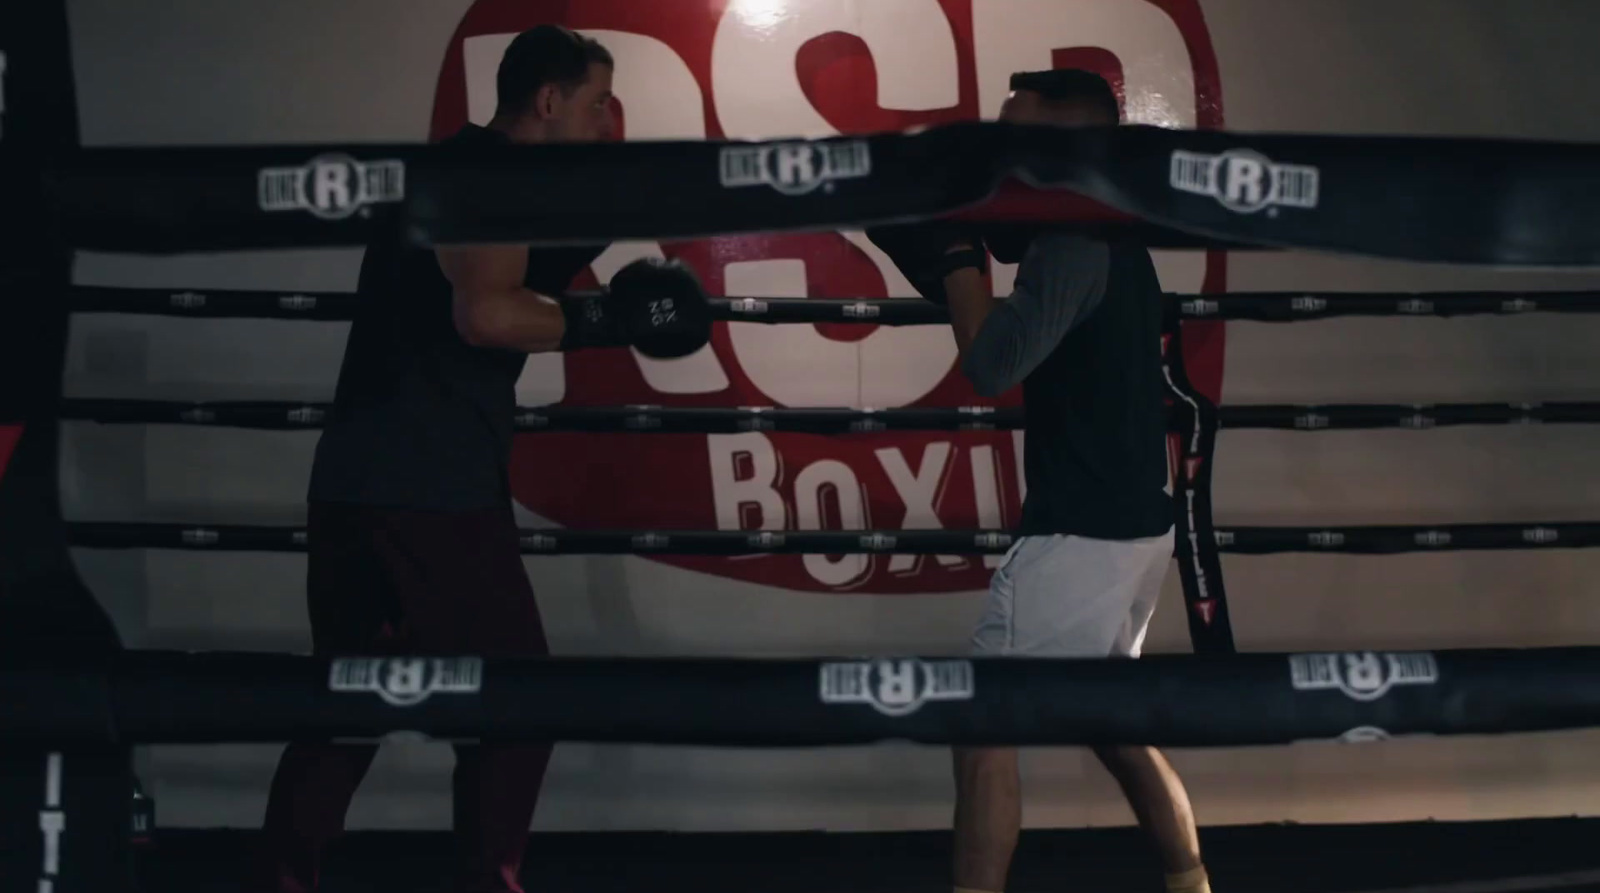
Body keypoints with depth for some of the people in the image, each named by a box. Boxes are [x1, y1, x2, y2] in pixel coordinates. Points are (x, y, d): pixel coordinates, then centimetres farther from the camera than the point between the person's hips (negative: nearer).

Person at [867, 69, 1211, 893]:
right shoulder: (1114, 240, 12)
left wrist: (954, 247, -12)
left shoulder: (1072, 242, -17)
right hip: (1133, 525, 10)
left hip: (1080, 533, -10)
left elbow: (992, 365, -24)